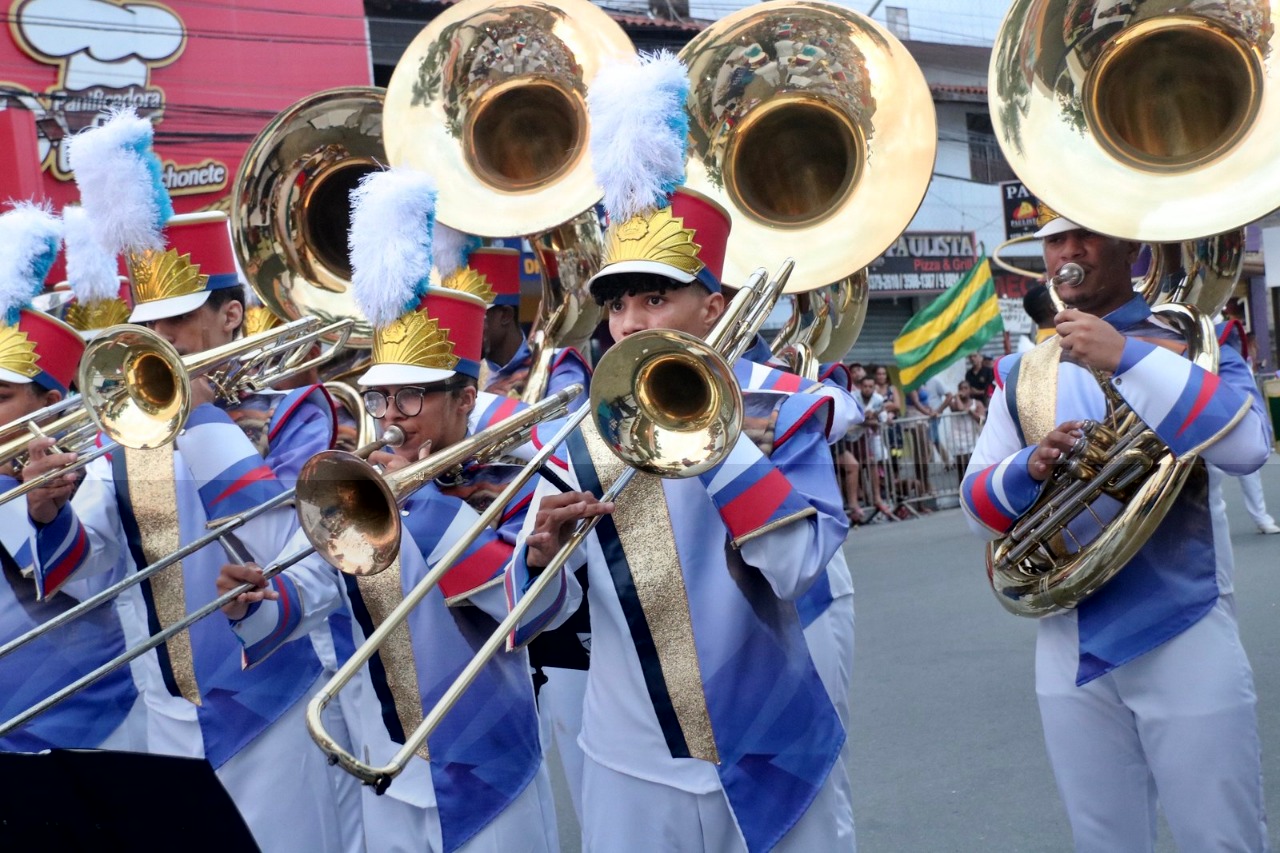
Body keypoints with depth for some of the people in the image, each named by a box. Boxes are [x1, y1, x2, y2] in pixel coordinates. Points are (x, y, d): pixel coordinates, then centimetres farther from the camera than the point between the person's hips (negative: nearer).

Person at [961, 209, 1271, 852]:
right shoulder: (1022, 374, 8)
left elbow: (1246, 446, -21)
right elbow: (978, 505, 7)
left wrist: (1127, 358, -26)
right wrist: (1029, 467, -14)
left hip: (1186, 638, -3)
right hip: (1069, 648, 3)